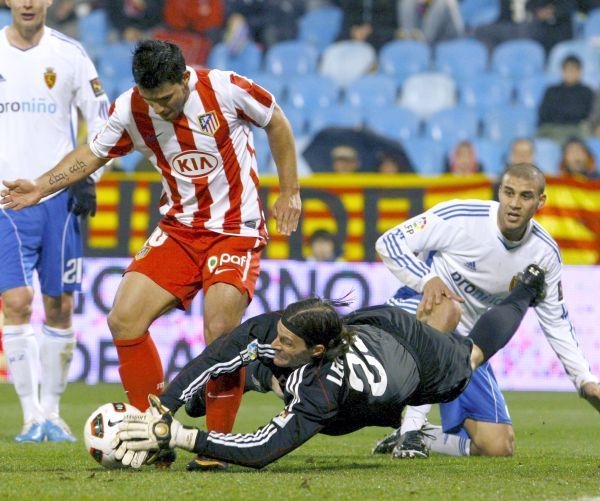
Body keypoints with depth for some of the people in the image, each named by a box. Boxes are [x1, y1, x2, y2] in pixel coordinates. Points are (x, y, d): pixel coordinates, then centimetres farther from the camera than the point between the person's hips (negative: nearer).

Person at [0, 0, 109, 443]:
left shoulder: (69, 53, 1)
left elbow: (100, 119, 6)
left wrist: (87, 179, -4)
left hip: (59, 197, 0)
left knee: (59, 307, 2)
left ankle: (52, 413, 13)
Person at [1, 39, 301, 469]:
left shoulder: (225, 90, -18)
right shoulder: (132, 109, -8)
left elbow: (277, 123, 0)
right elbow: (93, 153, 8)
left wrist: (289, 193, 3)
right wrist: (40, 188, -3)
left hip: (237, 231, -5)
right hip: (179, 228, 5)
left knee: (220, 332, -20)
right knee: (124, 320, -8)